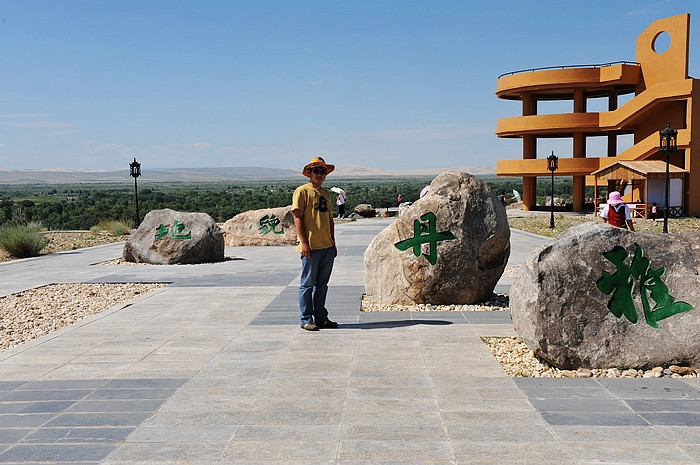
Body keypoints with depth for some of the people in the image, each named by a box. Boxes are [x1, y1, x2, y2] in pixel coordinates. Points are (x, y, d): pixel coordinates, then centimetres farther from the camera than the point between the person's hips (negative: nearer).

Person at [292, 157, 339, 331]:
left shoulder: (326, 193, 18)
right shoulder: (302, 191, -3)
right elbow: (297, 218, -9)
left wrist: (333, 243, 17)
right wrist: (303, 242, -15)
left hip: (327, 246, 7)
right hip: (310, 246, -7)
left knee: (322, 284, 11)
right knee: (307, 284, -1)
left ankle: (321, 317, 19)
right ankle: (306, 319, 5)